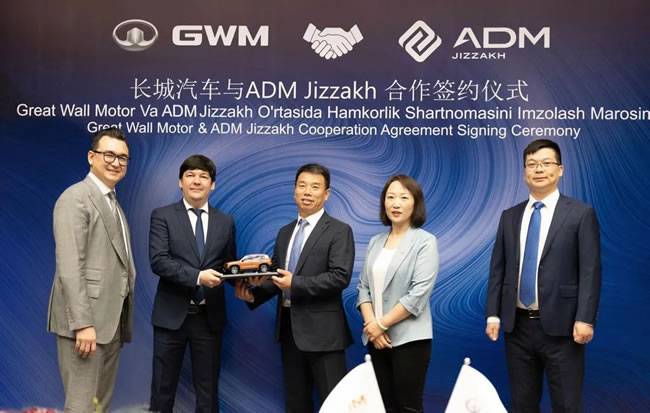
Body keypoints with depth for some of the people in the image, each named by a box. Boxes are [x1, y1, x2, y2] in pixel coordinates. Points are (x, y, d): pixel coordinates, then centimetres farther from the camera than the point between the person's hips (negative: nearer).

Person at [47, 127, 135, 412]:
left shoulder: (113, 203, 19)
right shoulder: (75, 198, -9)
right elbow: (69, 268, -18)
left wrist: (122, 319, 14)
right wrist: (83, 323, -23)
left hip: (111, 319, 9)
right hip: (85, 320, -9)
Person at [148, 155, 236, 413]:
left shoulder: (225, 222, 9)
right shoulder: (162, 216, -1)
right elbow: (158, 261, -13)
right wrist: (197, 276, -23)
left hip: (209, 316, 3)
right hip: (172, 314, -2)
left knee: (208, 389, 10)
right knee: (163, 388, 7)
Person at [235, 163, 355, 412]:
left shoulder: (339, 231, -6)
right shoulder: (284, 232, 15)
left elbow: (340, 277, -17)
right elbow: (275, 276, 15)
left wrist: (295, 283, -21)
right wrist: (254, 294, -4)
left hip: (321, 328, -6)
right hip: (288, 326, 7)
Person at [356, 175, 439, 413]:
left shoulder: (425, 242, -6)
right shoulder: (375, 242, 11)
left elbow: (419, 294, -14)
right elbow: (363, 287, 9)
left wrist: (382, 324, -12)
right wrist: (371, 324, -7)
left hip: (409, 338, -5)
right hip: (376, 338, 5)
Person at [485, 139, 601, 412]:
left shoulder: (581, 213, -2)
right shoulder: (509, 216, 10)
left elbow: (590, 271, -7)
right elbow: (498, 269, 10)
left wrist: (584, 319, -15)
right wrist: (493, 314, 3)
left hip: (560, 326, -4)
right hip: (517, 325, 4)